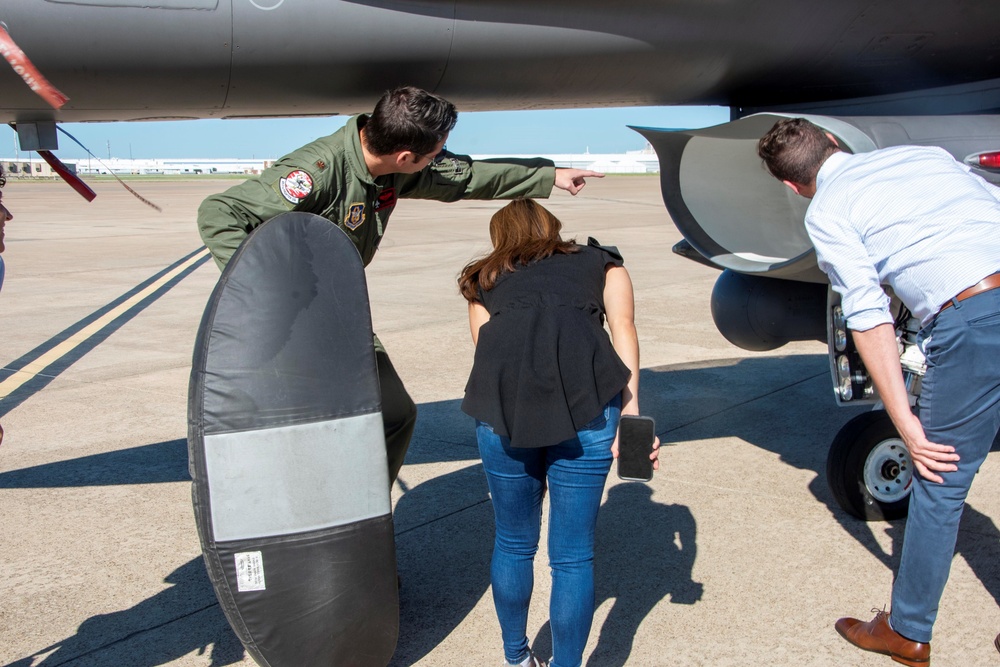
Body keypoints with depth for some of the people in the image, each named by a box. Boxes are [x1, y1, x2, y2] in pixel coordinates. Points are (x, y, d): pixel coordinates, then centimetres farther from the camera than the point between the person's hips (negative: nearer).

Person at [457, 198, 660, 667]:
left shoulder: (485, 280, 32)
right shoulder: (601, 261, 30)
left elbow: (487, 345, 18)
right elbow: (622, 325, 12)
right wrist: (630, 406, 3)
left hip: (502, 400, 2)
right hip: (584, 396, -1)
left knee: (514, 544, 21)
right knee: (573, 556, 11)